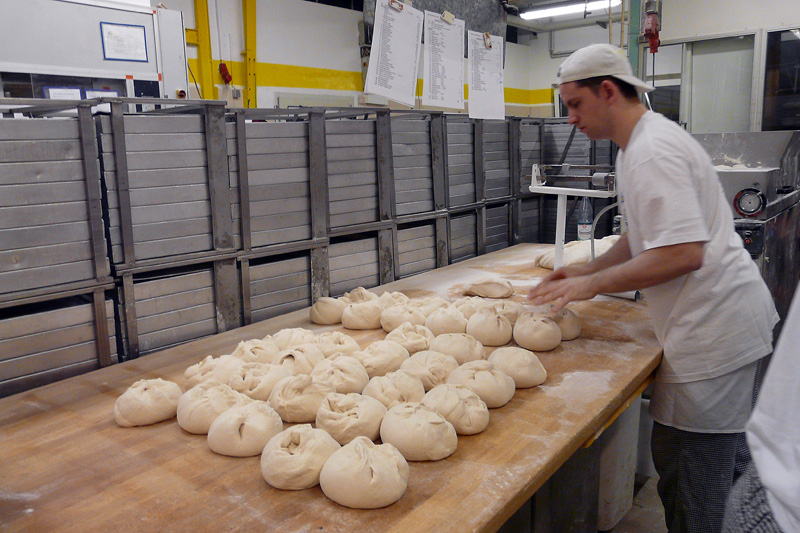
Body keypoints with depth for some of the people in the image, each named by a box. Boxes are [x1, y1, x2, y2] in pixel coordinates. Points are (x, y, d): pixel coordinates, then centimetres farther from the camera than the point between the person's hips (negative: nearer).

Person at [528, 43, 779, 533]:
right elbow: (645, 237, 22)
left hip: (713, 326, -10)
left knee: (685, 469, 0)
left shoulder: (652, 152, -20)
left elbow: (683, 253, -28)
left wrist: (593, 284, -20)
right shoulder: (645, 141, 14)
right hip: (728, 317, 11)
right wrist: (588, 270, 10)